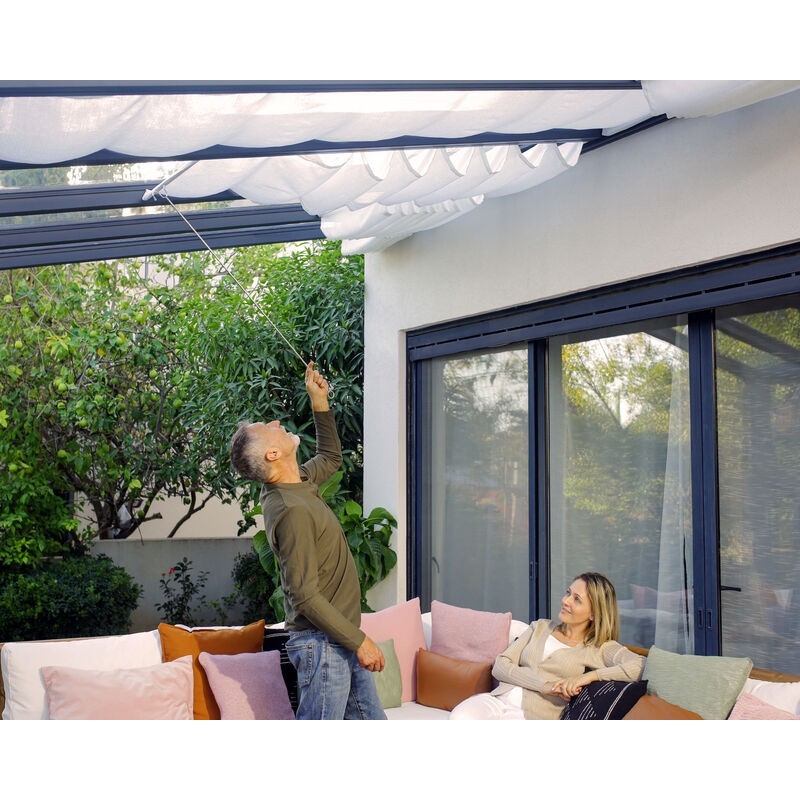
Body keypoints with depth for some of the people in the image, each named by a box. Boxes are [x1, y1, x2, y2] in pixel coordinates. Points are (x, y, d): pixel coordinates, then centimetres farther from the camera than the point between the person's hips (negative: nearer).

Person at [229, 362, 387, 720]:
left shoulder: (301, 482, 5)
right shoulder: (292, 511, -24)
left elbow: (331, 457, 28)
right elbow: (305, 596, -25)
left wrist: (320, 402, 17)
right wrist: (359, 641, -19)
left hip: (342, 637, 10)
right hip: (322, 643, -10)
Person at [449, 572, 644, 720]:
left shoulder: (600, 648, 9)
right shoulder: (540, 627, 22)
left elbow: (639, 666, -12)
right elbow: (500, 666, 9)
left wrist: (589, 676, -15)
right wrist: (543, 684, -8)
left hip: (532, 715, -4)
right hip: (498, 699, 4)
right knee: (460, 717, -34)